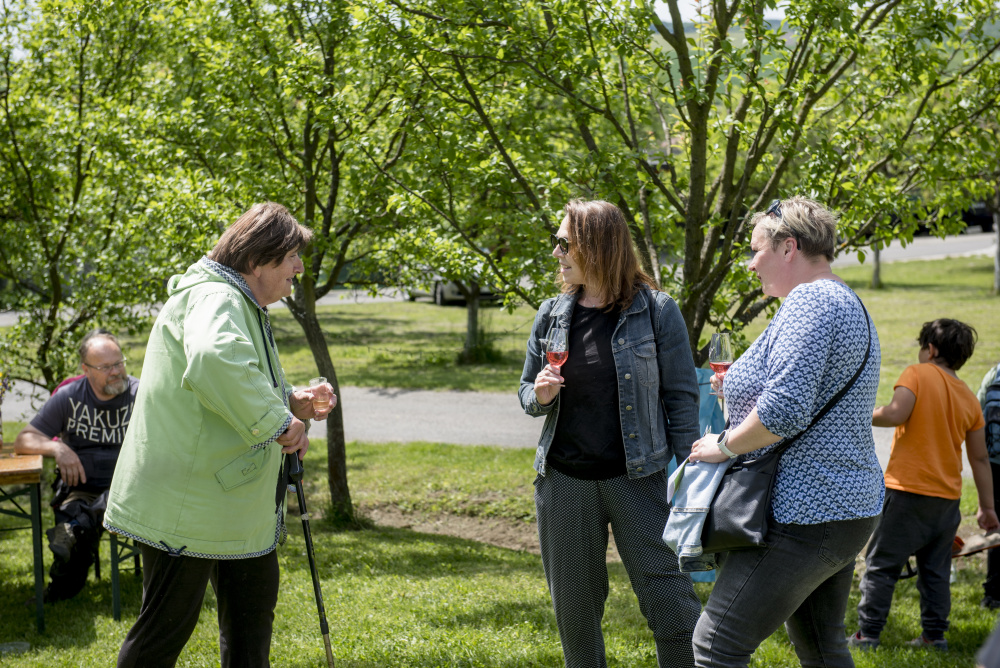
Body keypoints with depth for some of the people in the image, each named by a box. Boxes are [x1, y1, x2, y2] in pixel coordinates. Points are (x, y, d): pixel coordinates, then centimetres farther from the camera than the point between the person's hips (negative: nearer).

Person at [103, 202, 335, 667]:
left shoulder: (241, 306, 16)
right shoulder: (213, 298, -20)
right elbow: (214, 361, -43)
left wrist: (291, 402, 8)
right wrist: (276, 420, -35)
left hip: (234, 501, 11)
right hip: (183, 503, -11)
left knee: (252, 612, 18)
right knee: (166, 628, -1)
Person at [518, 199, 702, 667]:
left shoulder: (655, 311, -5)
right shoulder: (551, 315, 7)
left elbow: (681, 397, -3)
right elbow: (526, 394, 16)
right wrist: (540, 395, -8)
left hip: (638, 479, -4)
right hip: (564, 482, 4)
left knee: (670, 604, -6)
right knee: (575, 611, 13)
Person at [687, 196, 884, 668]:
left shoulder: (809, 301, -17)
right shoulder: (848, 303, 17)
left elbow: (785, 412, -28)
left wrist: (725, 444, -13)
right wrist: (742, 388, 15)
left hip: (803, 517, -11)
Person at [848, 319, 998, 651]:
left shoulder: (918, 374, -6)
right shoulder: (969, 397, 10)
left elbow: (894, 414, -21)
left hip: (909, 490, -5)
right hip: (948, 497, 5)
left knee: (881, 565, 1)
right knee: (936, 569, 14)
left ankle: (867, 633, 1)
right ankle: (934, 634, 15)